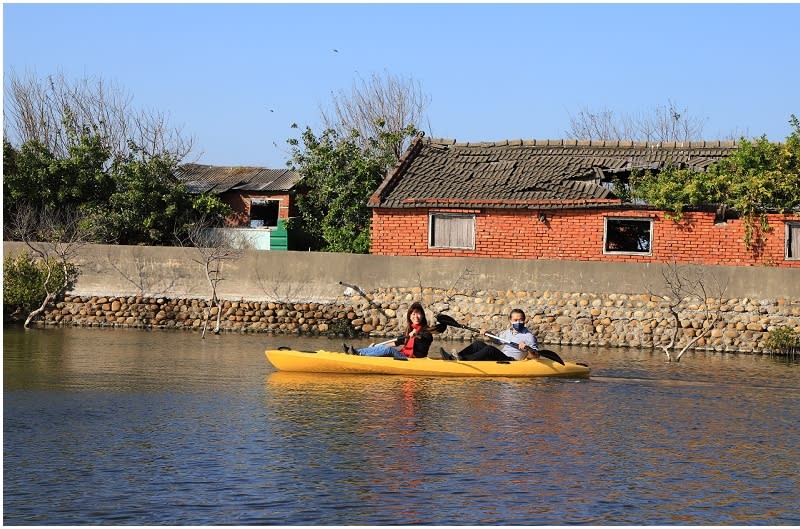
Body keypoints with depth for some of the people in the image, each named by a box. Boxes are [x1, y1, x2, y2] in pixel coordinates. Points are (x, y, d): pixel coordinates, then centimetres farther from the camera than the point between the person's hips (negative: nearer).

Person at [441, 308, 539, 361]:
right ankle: (453, 357, -19)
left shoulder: (528, 336, -2)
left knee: (490, 349, -30)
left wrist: (527, 348, -26)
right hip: (501, 359, 7)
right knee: (478, 344, -5)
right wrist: (487, 333, 17)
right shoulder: (508, 332, 19)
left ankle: (464, 360, -40)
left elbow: (536, 356, -7)